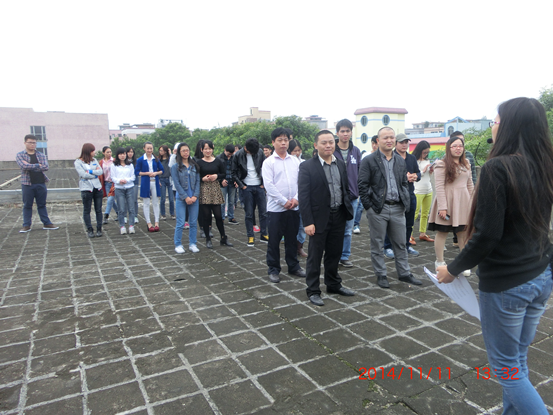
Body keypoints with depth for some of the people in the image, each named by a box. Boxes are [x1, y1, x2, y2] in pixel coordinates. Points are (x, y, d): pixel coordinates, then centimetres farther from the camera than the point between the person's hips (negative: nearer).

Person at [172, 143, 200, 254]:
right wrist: (186, 197, -11)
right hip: (181, 198, -3)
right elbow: (176, 183, -5)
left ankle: (192, 244, 16)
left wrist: (195, 196, -7)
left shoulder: (194, 166, 9)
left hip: (194, 198, 3)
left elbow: (198, 181, 5)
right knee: (180, 223, -1)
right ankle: (178, 245, 11)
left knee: (194, 222, 6)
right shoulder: (175, 166, 0)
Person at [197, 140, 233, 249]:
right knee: (206, 215, 2)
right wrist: (203, 179, -14)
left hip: (216, 190, 1)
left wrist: (217, 176, -6)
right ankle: (208, 239, 15)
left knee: (218, 215, 0)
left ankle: (223, 238, 15)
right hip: (204, 191, -1)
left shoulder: (218, 161, 7)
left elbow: (224, 174, 13)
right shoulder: (199, 163, 2)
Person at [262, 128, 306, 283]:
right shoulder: (268, 162, -3)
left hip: (294, 207, 3)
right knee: (274, 240, 4)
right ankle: (273, 269, 17)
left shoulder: (295, 161, 8)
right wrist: (284, 201, -12)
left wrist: (296, 198, -9)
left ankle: (293, 266, 28)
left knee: (292, 239, 14)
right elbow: (269, 185, -10)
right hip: (275, 208, -3)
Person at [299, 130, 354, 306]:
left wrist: (348, 210, 7)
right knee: (315, 256, 5)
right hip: (319, 218, -5)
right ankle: (313, 291, 19)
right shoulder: (307, 166, -10)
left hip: (339, 216, 5)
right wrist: (308, 222, -16)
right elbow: (303, 196, -12)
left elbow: (345, 189, 15)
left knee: (334, 254, 16)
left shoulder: (341, 164, 8)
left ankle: (334, 285, 33)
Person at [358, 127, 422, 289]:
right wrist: (369, 206, -11)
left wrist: (406, 202, 7)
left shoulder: (400, 160, 12)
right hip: (378, 209, -4)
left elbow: (404, 183, 17)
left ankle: (404, 273, 26)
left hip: (397, 208, 5)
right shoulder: (369, 160, -5)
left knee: (400, 243, 13)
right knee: (377, 245, 6)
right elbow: (362, 185, -7)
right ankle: (381, 275, 19)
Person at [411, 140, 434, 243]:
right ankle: (409, 234, 1)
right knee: (415, 213, -6)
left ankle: (422, 233, 18)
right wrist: (423, 171, -11)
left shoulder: (427, 161, 14)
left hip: (428, 190, 7)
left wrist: (431, 171, 3)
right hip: (418, 191, -7)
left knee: (425, 213, 10)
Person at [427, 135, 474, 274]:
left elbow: (470, 184, 18)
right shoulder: (442, 164, -6)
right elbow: (439, 187, -12)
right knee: (442, 232, 2)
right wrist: (442, 207, -18)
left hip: (464, 202, 6)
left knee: (464, 233, 8)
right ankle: (439, 262, 13)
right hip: (447, 201, -6)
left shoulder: (466, 164, 15)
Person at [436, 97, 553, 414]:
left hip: (505, 282, -8)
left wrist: (453, 269, -9)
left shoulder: (498, 168, -19)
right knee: (517, 360, 21)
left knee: (506, 367, 10)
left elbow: (487, 235, -21)